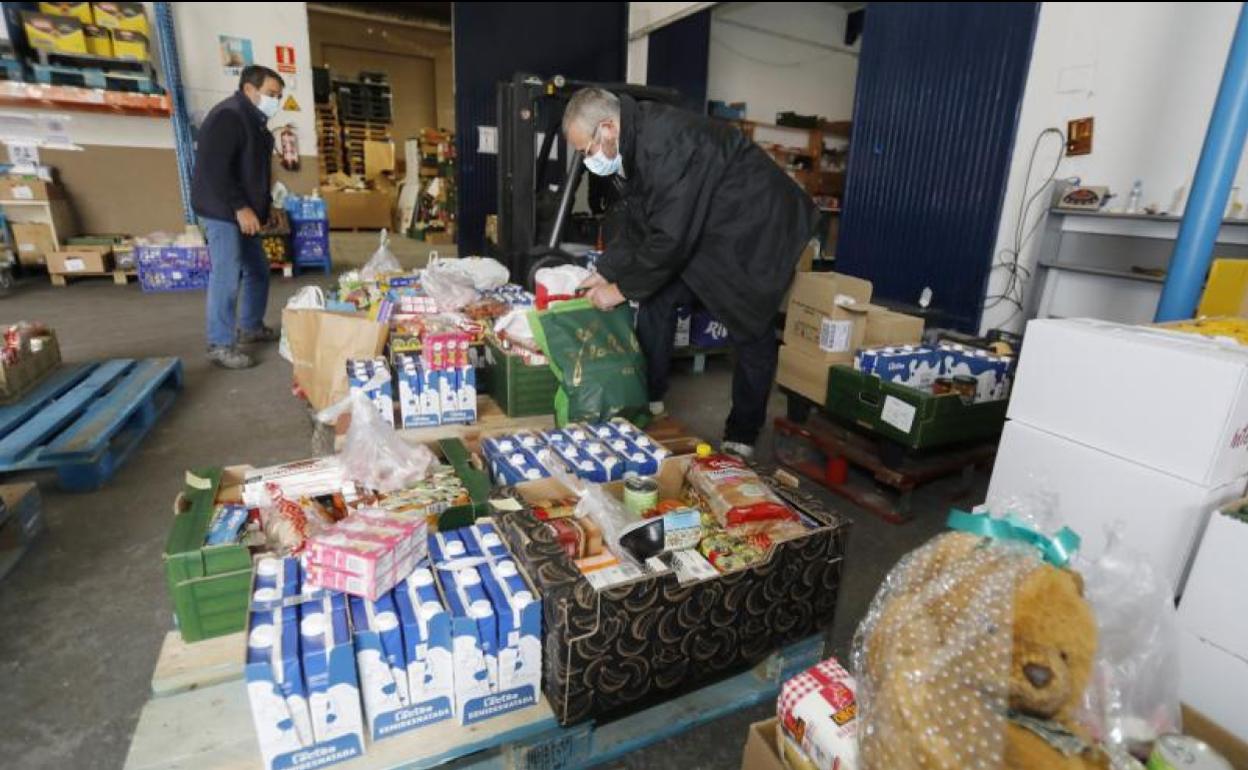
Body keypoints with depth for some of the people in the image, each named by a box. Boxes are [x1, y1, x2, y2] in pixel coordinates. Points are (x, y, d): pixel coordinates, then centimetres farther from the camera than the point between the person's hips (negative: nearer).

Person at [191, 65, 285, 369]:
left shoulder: (254, 121, 16)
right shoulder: (227, 116, -15)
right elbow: (213, 168, -23)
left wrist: (263, 207, 14)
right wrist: (240, 207, -25)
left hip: (243, 212, 10)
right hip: (222, 211, -10)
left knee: (258, 270, 16)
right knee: (227, 277, -9)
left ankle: (251, 327, 31)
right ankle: (220, 345, -1)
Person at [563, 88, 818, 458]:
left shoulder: (667, 144, -30)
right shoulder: (634, 145, 0)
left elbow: (669, 237, -30)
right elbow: (637, 222, 10)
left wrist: (623, 289, -19)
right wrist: (606, 272, 2)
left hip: (757, 234, -9)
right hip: (703, 233, 9)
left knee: (751, 335, -2)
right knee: (657, 300, 3)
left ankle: (741, 438, 13)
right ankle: (647, 405, 16)